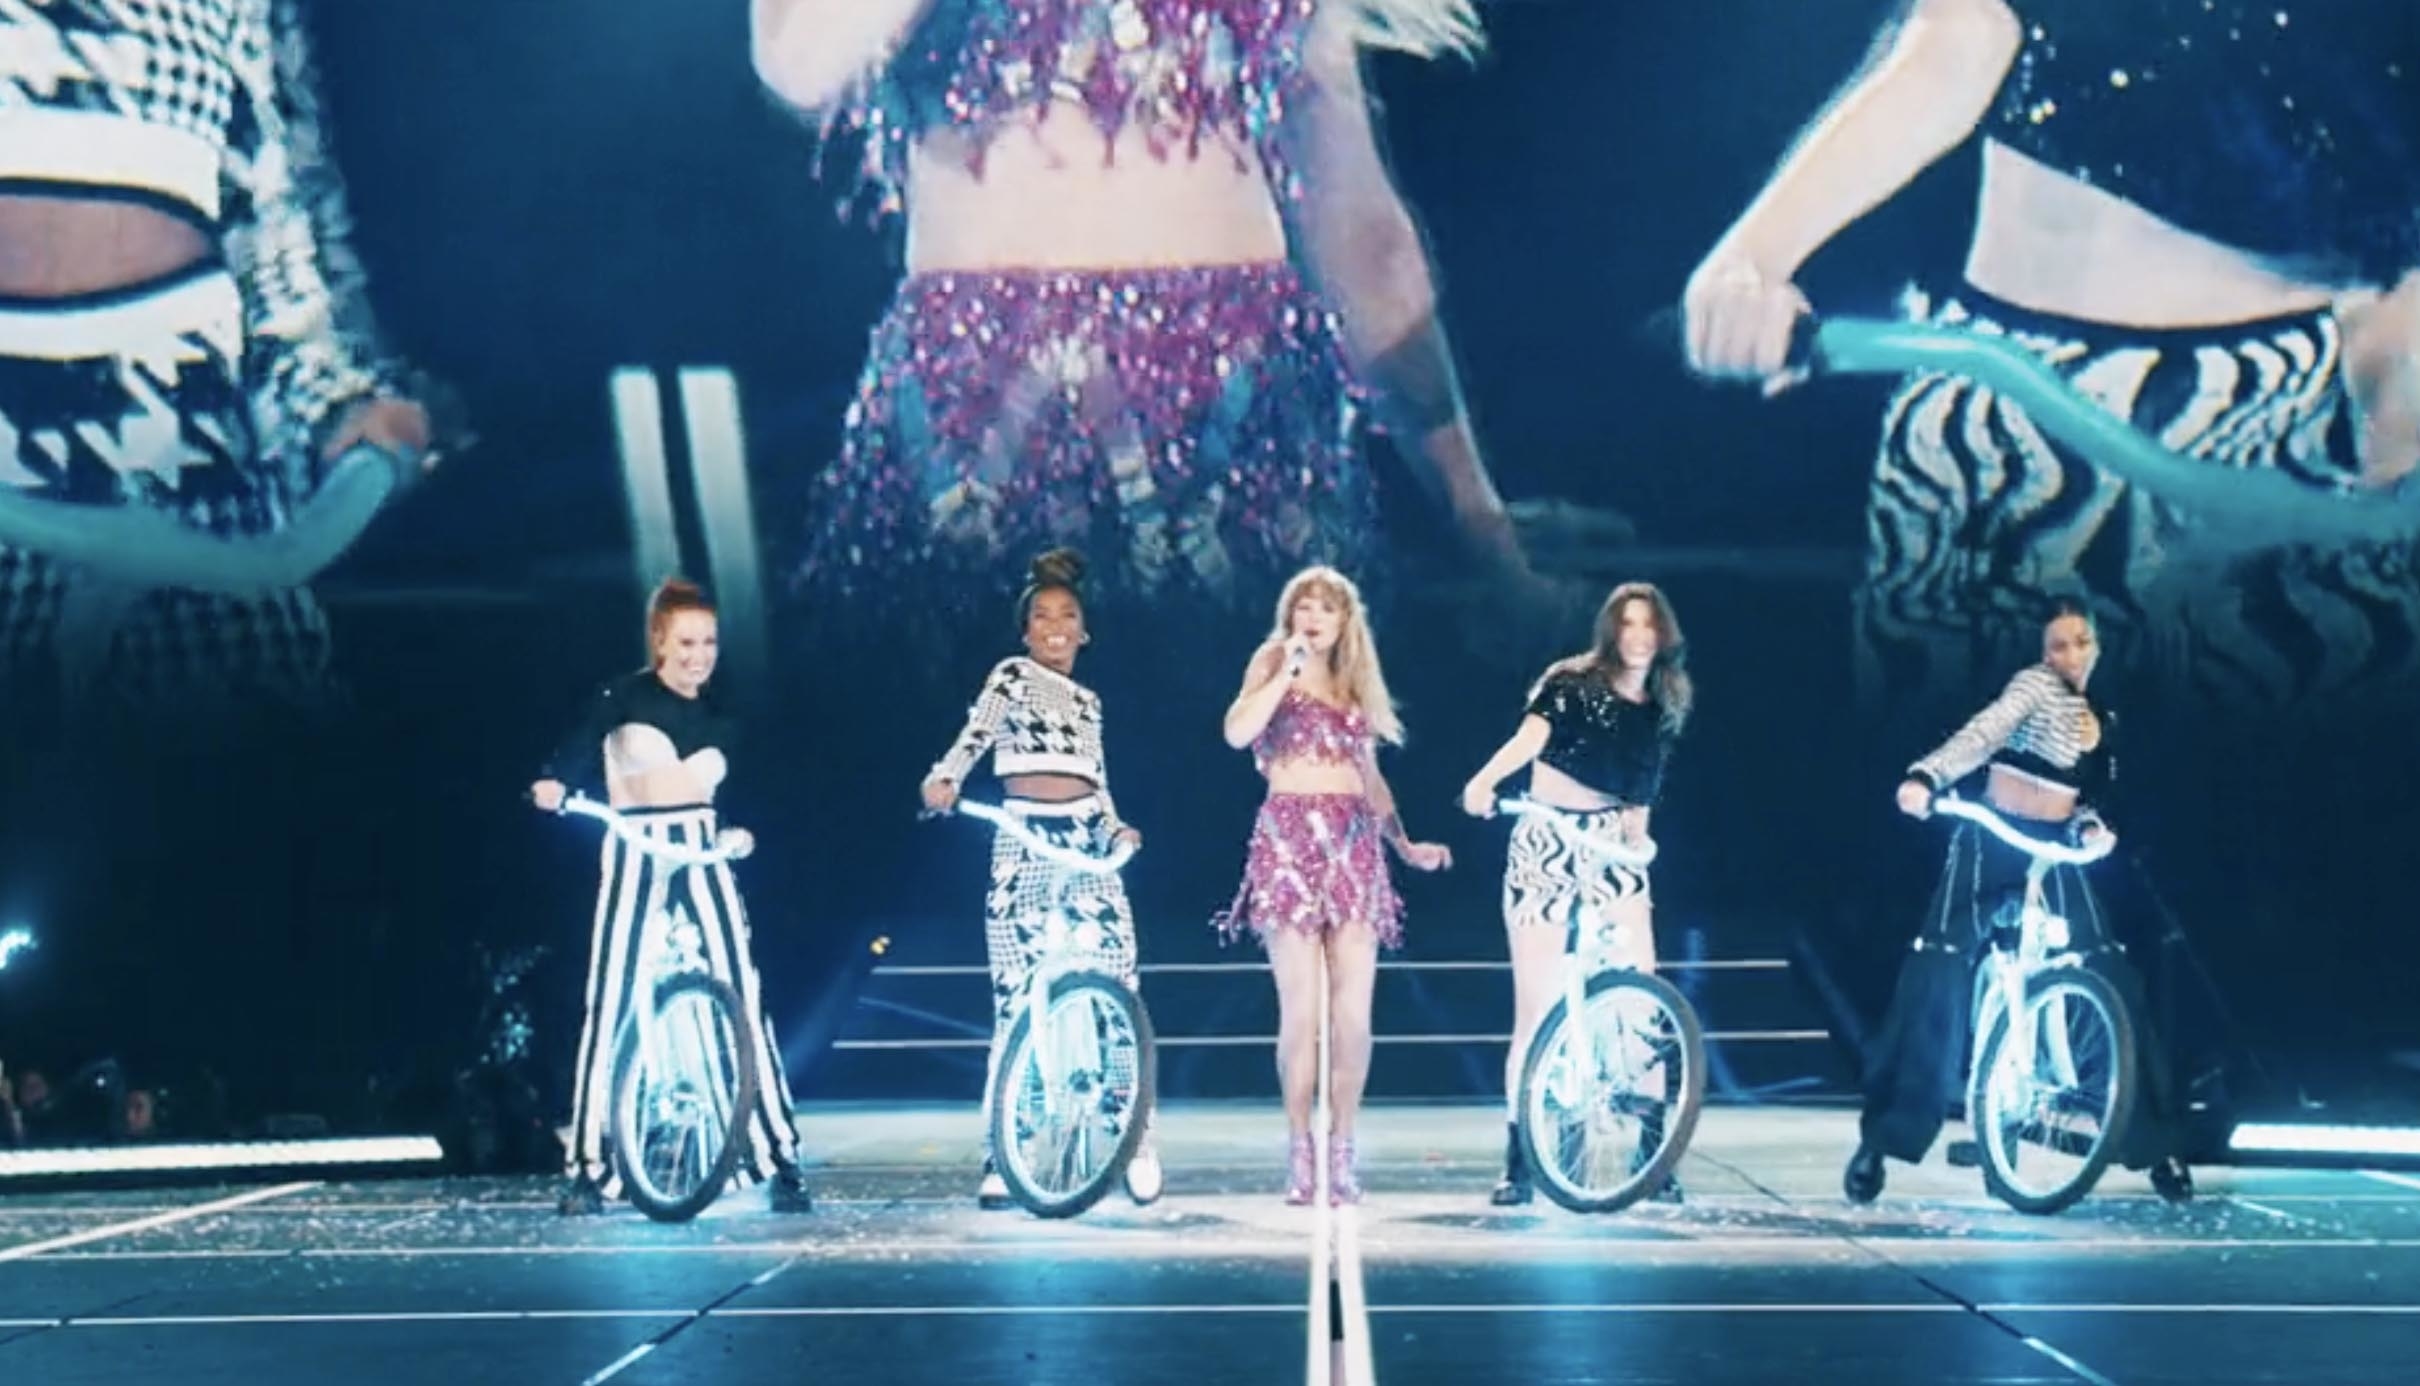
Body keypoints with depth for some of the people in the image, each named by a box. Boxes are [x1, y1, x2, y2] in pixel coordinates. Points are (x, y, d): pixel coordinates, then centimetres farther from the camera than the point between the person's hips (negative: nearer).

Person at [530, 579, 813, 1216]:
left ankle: (778, 1161, 0)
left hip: (703, 855, 3)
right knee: (611, 1007, -4)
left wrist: (734, 832, 2)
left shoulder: (719, 720, 12)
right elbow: (582, 743, -21)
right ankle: (590, 1168, 5)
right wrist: (553, 782, -39)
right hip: (635, 853, -3)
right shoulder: (625, 696, -3)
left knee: (743, 997, -5)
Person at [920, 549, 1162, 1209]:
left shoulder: (1087, 700, 19)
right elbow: (976, 731, -14)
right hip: (1023, 844, -4)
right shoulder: (1013, 676, 4)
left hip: (1086, 843, 4)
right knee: (1015, 1003, -3)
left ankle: (1135, 1139, 11)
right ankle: (1001, 1158, 4)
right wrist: (944, 778, -34)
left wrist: (1117, 829, -1)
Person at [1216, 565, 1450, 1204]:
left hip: (1353, 842, 4)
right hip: (1289, 838, -4)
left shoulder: (1355, 683, 19)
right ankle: (1300, 1151, 0)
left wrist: (1405, 845, 18)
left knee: (1353, 1009, -4)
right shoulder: (1273, 662, 6)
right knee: (1301, 1007, -8)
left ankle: (1342, 1150, 2)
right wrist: (1288, 669, -11)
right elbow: (1237, 732, -12)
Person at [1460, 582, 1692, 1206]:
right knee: (1537, 1013, -3)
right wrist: (1484, 780, -42)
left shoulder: (1659, 712, 10)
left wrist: (1637, 853, 13)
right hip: (1547, 847, -4)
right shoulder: (1571, 684, -5)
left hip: (1610, 849, 4)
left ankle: (1653, 1152, 3)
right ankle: (1519, 1164, 6)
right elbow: (1530, 737, -24)